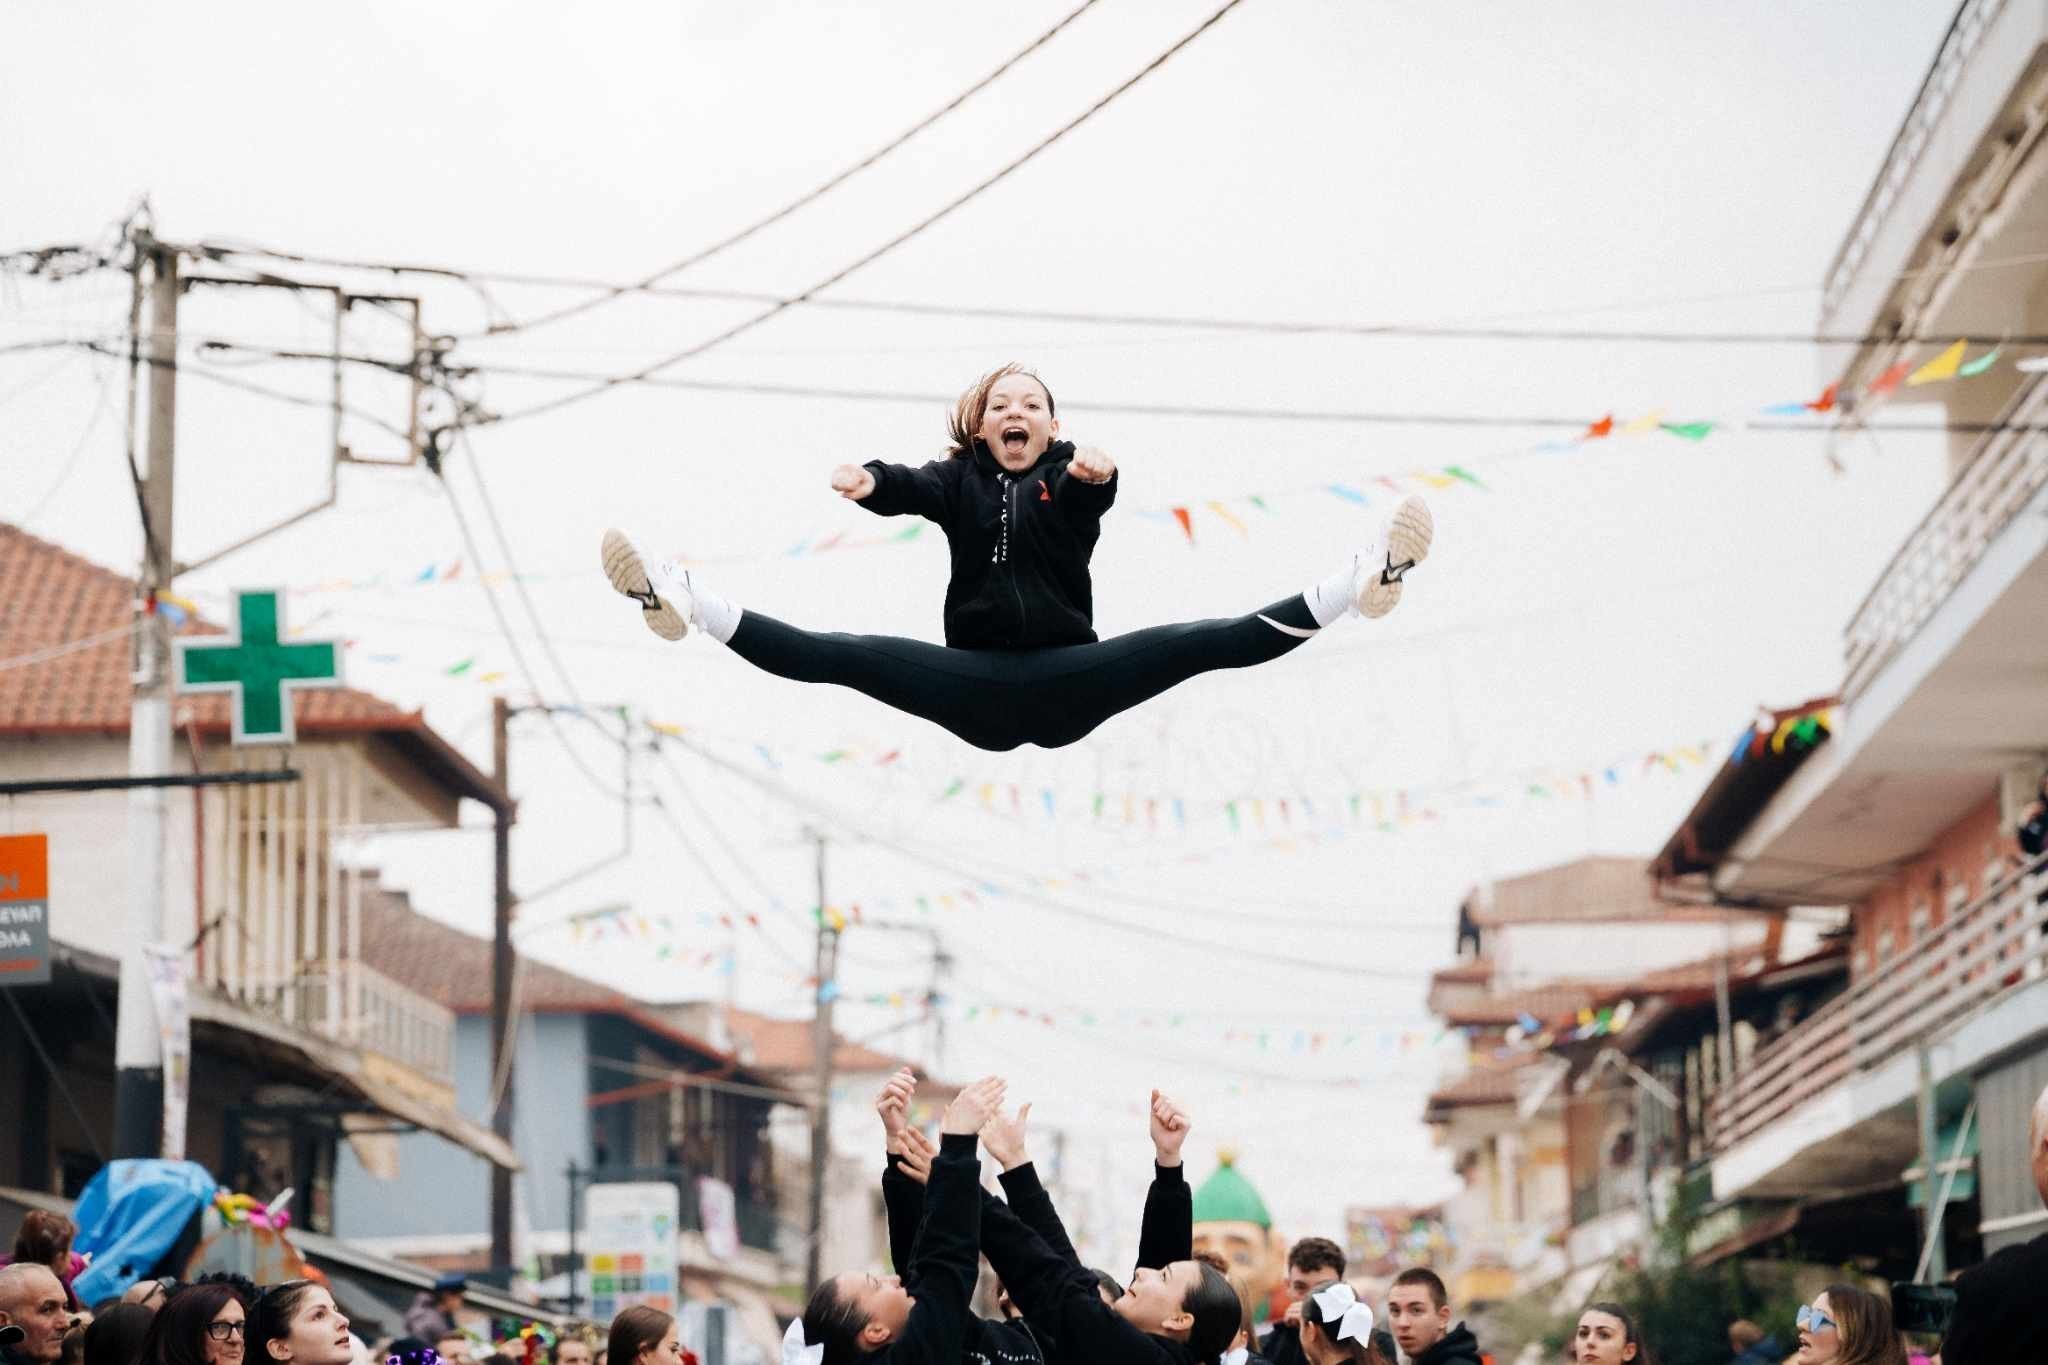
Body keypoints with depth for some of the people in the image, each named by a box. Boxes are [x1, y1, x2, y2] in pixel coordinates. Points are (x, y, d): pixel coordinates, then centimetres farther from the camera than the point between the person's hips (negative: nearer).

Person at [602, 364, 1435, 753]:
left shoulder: (1069, 479, 9)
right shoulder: (960, 478, 12)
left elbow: (1091, 493, -18)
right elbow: (912, 491, -13)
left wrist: (1096, 474, -45)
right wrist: (870, 482, -39)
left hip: (1065, 679, -1)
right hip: (980, 686, 1)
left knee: (1195, 645, -22)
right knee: (846, 659, -19)